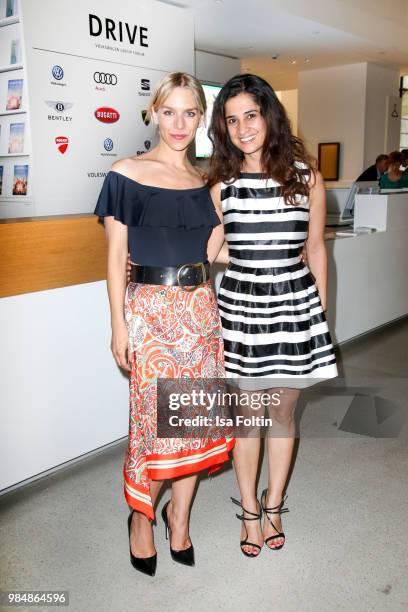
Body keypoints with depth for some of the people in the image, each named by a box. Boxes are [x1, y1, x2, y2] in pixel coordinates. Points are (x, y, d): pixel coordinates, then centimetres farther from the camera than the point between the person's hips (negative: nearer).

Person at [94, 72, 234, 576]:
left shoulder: (205, 182, 10)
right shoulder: (127, 175, -3)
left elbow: (212, 252, 10)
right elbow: (116, 256, -4)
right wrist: (118, 325, -7)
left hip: (200, 307, 5)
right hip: (151, 308, -4)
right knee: (156, 419, -2)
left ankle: (179, 514, 30)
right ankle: (140, 515, 25)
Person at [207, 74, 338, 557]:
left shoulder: (306, 180, -1)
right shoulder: (221, 185, 0)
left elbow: (315, 251, 5)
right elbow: (216, 251, 9)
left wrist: (321, 312, 6)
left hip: (295, 304, 0)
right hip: (240, 305, 0)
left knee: (283, 411, 12)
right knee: (246, 411, 10)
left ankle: (273, 506, 34)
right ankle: (249, 512, 30)